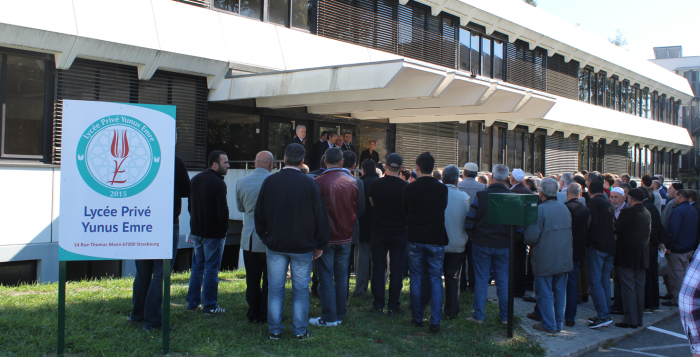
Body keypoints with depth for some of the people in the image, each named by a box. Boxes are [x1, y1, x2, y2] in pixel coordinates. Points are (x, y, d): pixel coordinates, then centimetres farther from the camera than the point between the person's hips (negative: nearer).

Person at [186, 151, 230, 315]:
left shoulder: (195, 180, 9)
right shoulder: (218, 183, -17)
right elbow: (223, 210, -19)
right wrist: (224, 229, -4)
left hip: (196, 232, 8)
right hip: (213, 233, -7)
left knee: (197, 267, 16)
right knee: (211, 269, 0)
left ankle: (192, 302, 22)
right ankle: (209, 306, 5)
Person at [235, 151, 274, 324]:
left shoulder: (241, 182, -1)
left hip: (249, 238, 3)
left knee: (252, 279, 12)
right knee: (270, 280, 8)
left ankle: (253, 314, 20)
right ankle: (266, 315, 12)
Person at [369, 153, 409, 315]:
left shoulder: (375, 184, -7)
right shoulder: (405, 186, -12)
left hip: (379, 232, 1)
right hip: (399, 233, -1)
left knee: (378, 269, 10)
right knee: (396, 270, 7)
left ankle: (378, 304, 13)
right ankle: (393, 306, 10)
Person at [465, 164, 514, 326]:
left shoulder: (480, 195, -9)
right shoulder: (513, 197, -6)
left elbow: (469, 221, -9)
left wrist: (473, 236, 8)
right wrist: (510, 238, 12)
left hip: (482, 244, -1)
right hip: (504, 246, 1)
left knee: (481, 281, 6)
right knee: (503, 282, 10)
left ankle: (478, 315, 11)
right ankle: (505, 316, 17)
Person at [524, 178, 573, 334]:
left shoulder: (540, 209, -17)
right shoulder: (565, 208, 6)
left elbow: (531, 237, -19)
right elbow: (570, 232, 16)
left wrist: (529, 243, 2)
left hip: (545, 260, -6)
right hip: (564, 259, 7)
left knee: (545, 293, 3)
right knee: (560, 292, 13)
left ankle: (549, 325, 8)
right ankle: (559, 324, 20)